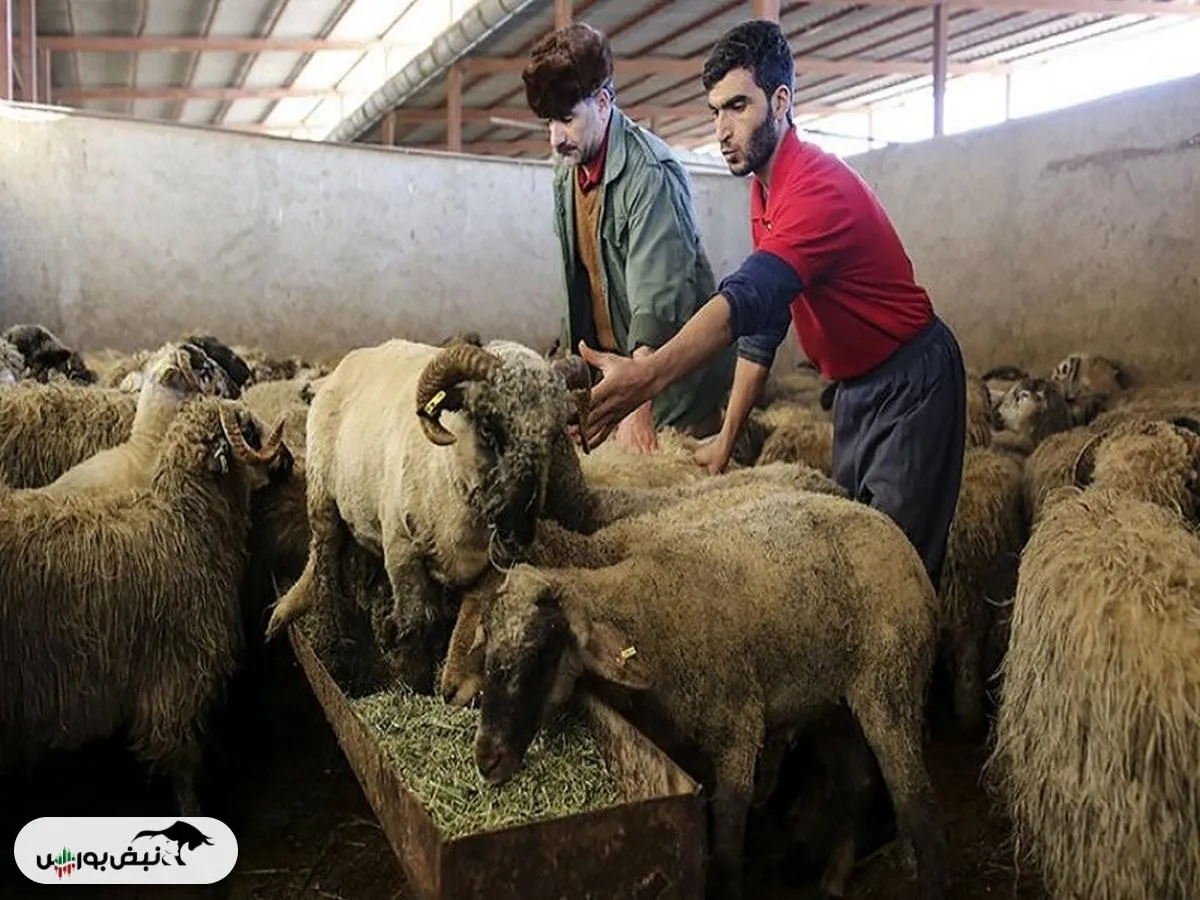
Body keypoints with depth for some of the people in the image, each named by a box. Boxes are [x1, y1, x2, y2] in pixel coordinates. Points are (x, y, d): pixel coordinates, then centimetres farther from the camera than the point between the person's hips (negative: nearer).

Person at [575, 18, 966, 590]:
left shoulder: (822, 189, -25)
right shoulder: (764, 190, 4)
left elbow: (748, 298, -42)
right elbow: (763, 319, 5)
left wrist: (647, 377, -56)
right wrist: (727, 437, 0)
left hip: (911, 384, -9)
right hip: (856, 387, 9)